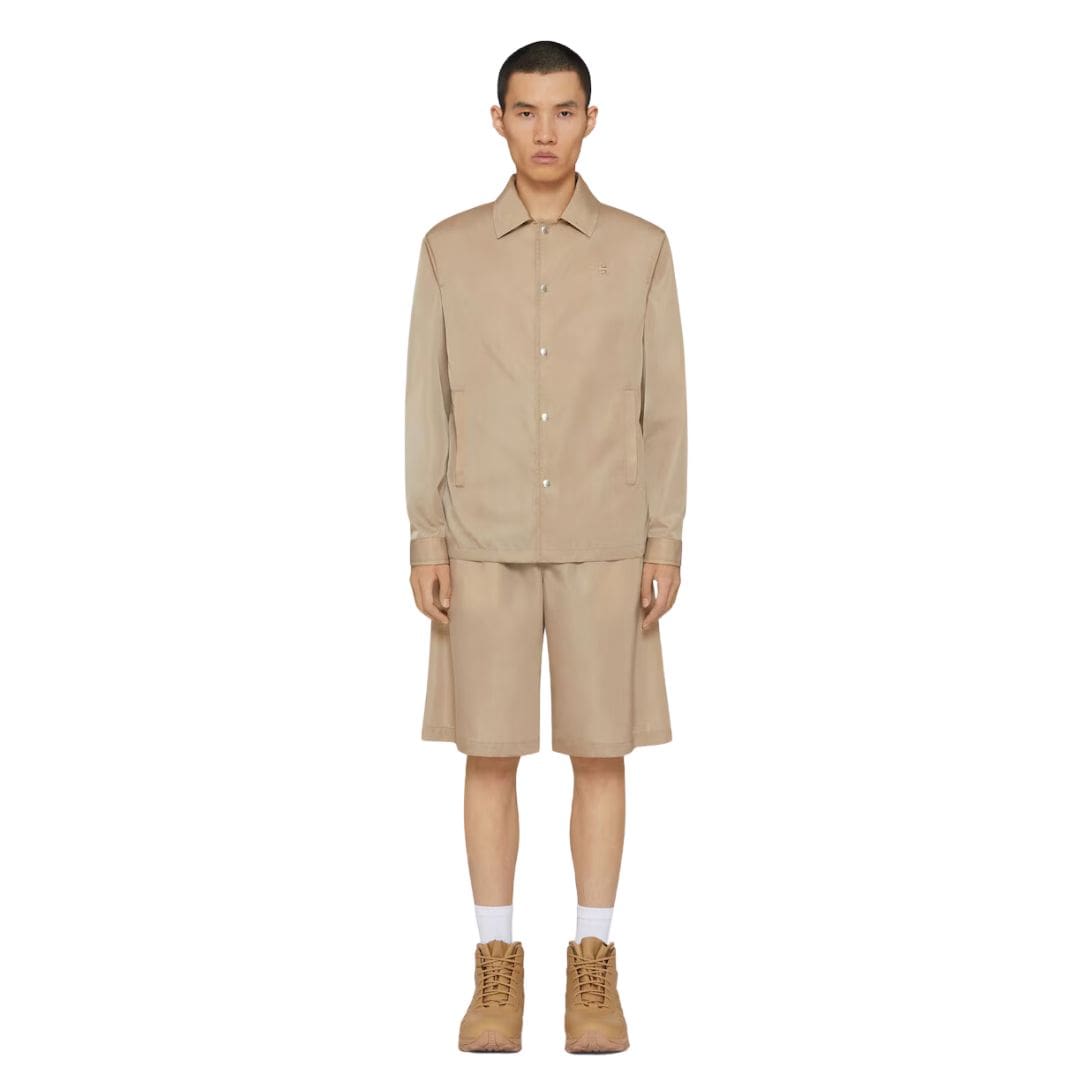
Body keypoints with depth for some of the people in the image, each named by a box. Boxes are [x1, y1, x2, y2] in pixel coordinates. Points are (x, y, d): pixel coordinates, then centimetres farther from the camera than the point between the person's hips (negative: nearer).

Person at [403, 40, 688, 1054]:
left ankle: (593, 968, 13)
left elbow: (664, 405, 3)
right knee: (489, 753, 2)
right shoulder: (450, 247, 3)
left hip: (604, 544, 0)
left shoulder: (641, 248, 2)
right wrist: (425, 541, -4)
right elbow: (427, 403, 3)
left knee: (600, 751, 3)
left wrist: (666, 543, -3)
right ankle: (496, 967, 12)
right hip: (486, 543, 0)